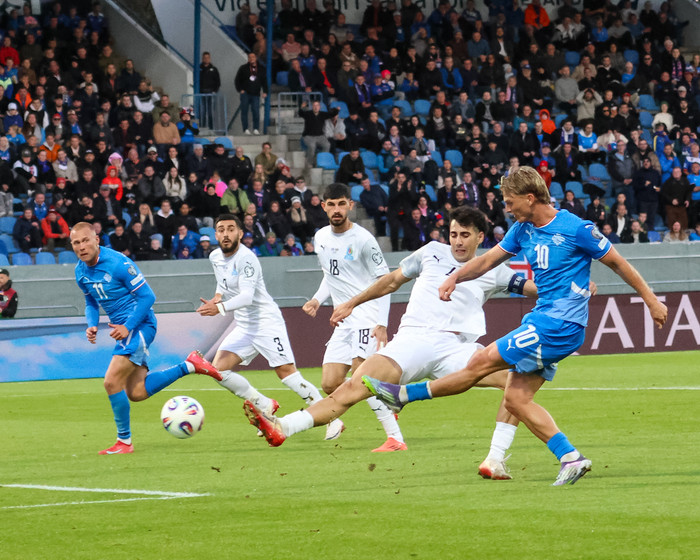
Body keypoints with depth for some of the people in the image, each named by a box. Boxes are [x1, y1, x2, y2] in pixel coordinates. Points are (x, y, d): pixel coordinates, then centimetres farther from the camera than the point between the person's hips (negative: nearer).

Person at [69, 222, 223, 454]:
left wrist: (128, 327, -21)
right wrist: (92, 325, 0)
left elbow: (147, 296, -16)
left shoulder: (118, 263, -20)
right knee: (136, 393, 5)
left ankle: (124, 442, -4)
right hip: (123, 328, 9)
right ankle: (189, 366, 16)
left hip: (140, 325, -9)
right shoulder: (81, 272, 4)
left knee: (112, 382, -17)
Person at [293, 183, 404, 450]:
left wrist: (382, 323, -18)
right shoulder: (321, 238, 11)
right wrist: (318, 299, 9)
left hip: (367, 315, -7)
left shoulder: (362, 239, -10)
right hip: (343, 320, 7)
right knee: (330, 384, -2)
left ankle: (395, 437, -24)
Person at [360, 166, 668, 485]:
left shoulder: (575, 229, -12)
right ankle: (571, 459, 1)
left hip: (559, 326, -9)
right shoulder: (523, 229, 10)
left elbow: (618, 263, -3)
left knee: (481, 363, -8)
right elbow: (488, 260, 16)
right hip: (543, 321, 9)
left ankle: (404, 395, 0)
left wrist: (651, 300, 1)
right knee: (516, 400, 3)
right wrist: (455, 277, -2)